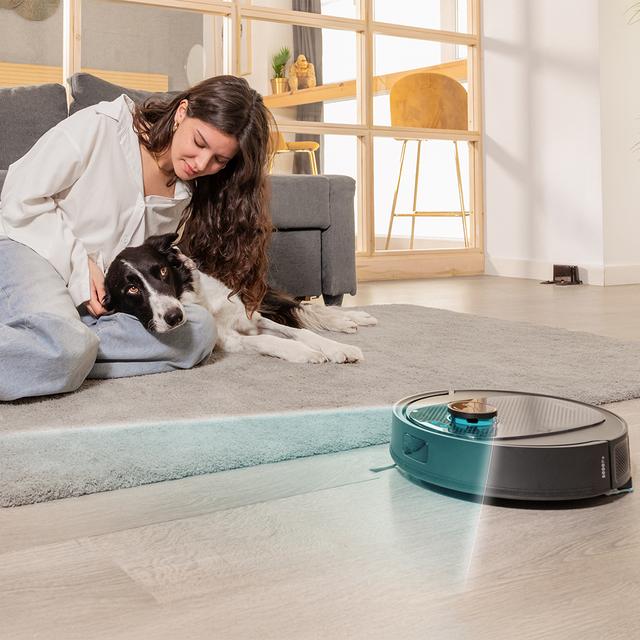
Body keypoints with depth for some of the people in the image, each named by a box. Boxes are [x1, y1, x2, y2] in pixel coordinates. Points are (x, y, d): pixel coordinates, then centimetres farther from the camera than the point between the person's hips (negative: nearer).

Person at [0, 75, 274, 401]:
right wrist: (80, 265, -14)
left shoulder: (185, 197, 8)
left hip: (103, 296, 7)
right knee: (66, 347, -40)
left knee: (199, 330, -23)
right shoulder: (99, 126, -10)